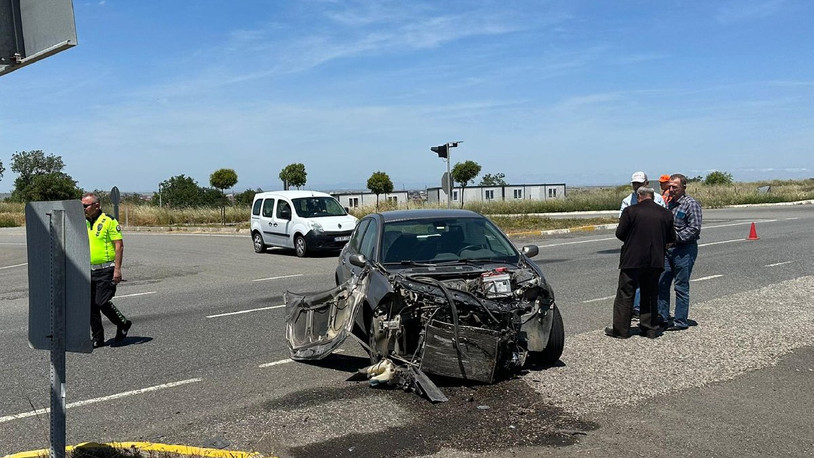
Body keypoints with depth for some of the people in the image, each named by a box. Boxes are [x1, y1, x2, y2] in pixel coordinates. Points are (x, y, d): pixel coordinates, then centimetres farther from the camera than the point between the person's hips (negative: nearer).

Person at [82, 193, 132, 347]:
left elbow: (119, 245, -12)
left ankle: (123, 324, 13)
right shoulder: (84, 223, 12)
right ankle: (97, 339, 16)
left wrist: (117, 268, -18)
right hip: (89, 271, 7)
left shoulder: (109, 221, -9)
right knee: (91, 305, 6)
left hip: (106, 270, -7)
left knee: (102, 302, -11)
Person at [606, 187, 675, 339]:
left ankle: (621, 330, 9)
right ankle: (651, 328, 21)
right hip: (655, 262, 4)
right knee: (651, 295, 16)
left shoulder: (630, 211, -9)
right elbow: (671, 238, 9)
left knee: (625, 295, 5)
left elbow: (619, 233, -7)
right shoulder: (666, 214, 3)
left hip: (632, 259, -4)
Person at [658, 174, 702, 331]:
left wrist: (675, 237, -19)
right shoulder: (670, 203, 13)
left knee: (681, 286, 0)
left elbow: (694, 228, -16)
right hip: (669, 248, 8)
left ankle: (681, 321, 9)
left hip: (685, 249, -7)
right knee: (662, 284, 8)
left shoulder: (691, 204, -10)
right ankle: (662, 317, 18)